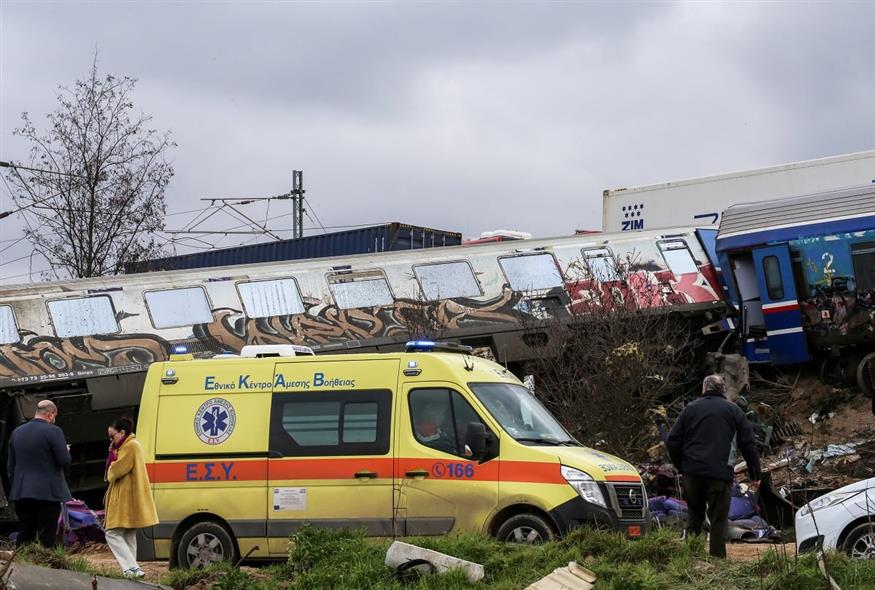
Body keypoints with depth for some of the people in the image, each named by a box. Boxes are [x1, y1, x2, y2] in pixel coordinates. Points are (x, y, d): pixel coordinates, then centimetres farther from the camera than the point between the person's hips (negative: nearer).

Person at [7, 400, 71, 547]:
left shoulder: (16, 432, 11)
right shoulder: (53, 431, -9)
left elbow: (10, 466, 14)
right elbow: (65, 461, -11)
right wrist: (66, 451, 9)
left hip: (21, 492, 6)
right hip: (48, 493, -5)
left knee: (25, 535, 10)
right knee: (48, 537, -3)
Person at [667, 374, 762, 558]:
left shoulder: (690, 409, 10)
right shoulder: (733, 410, 7)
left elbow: (672, 442, 7)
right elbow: (749, 444, 4)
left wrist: (681, 467, 17)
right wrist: (755, 475, 9)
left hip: (692, 473, 2)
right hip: (720, 474, -2)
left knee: (694, 515, 16)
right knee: (719, 519, 2)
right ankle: (717, 556, -3)